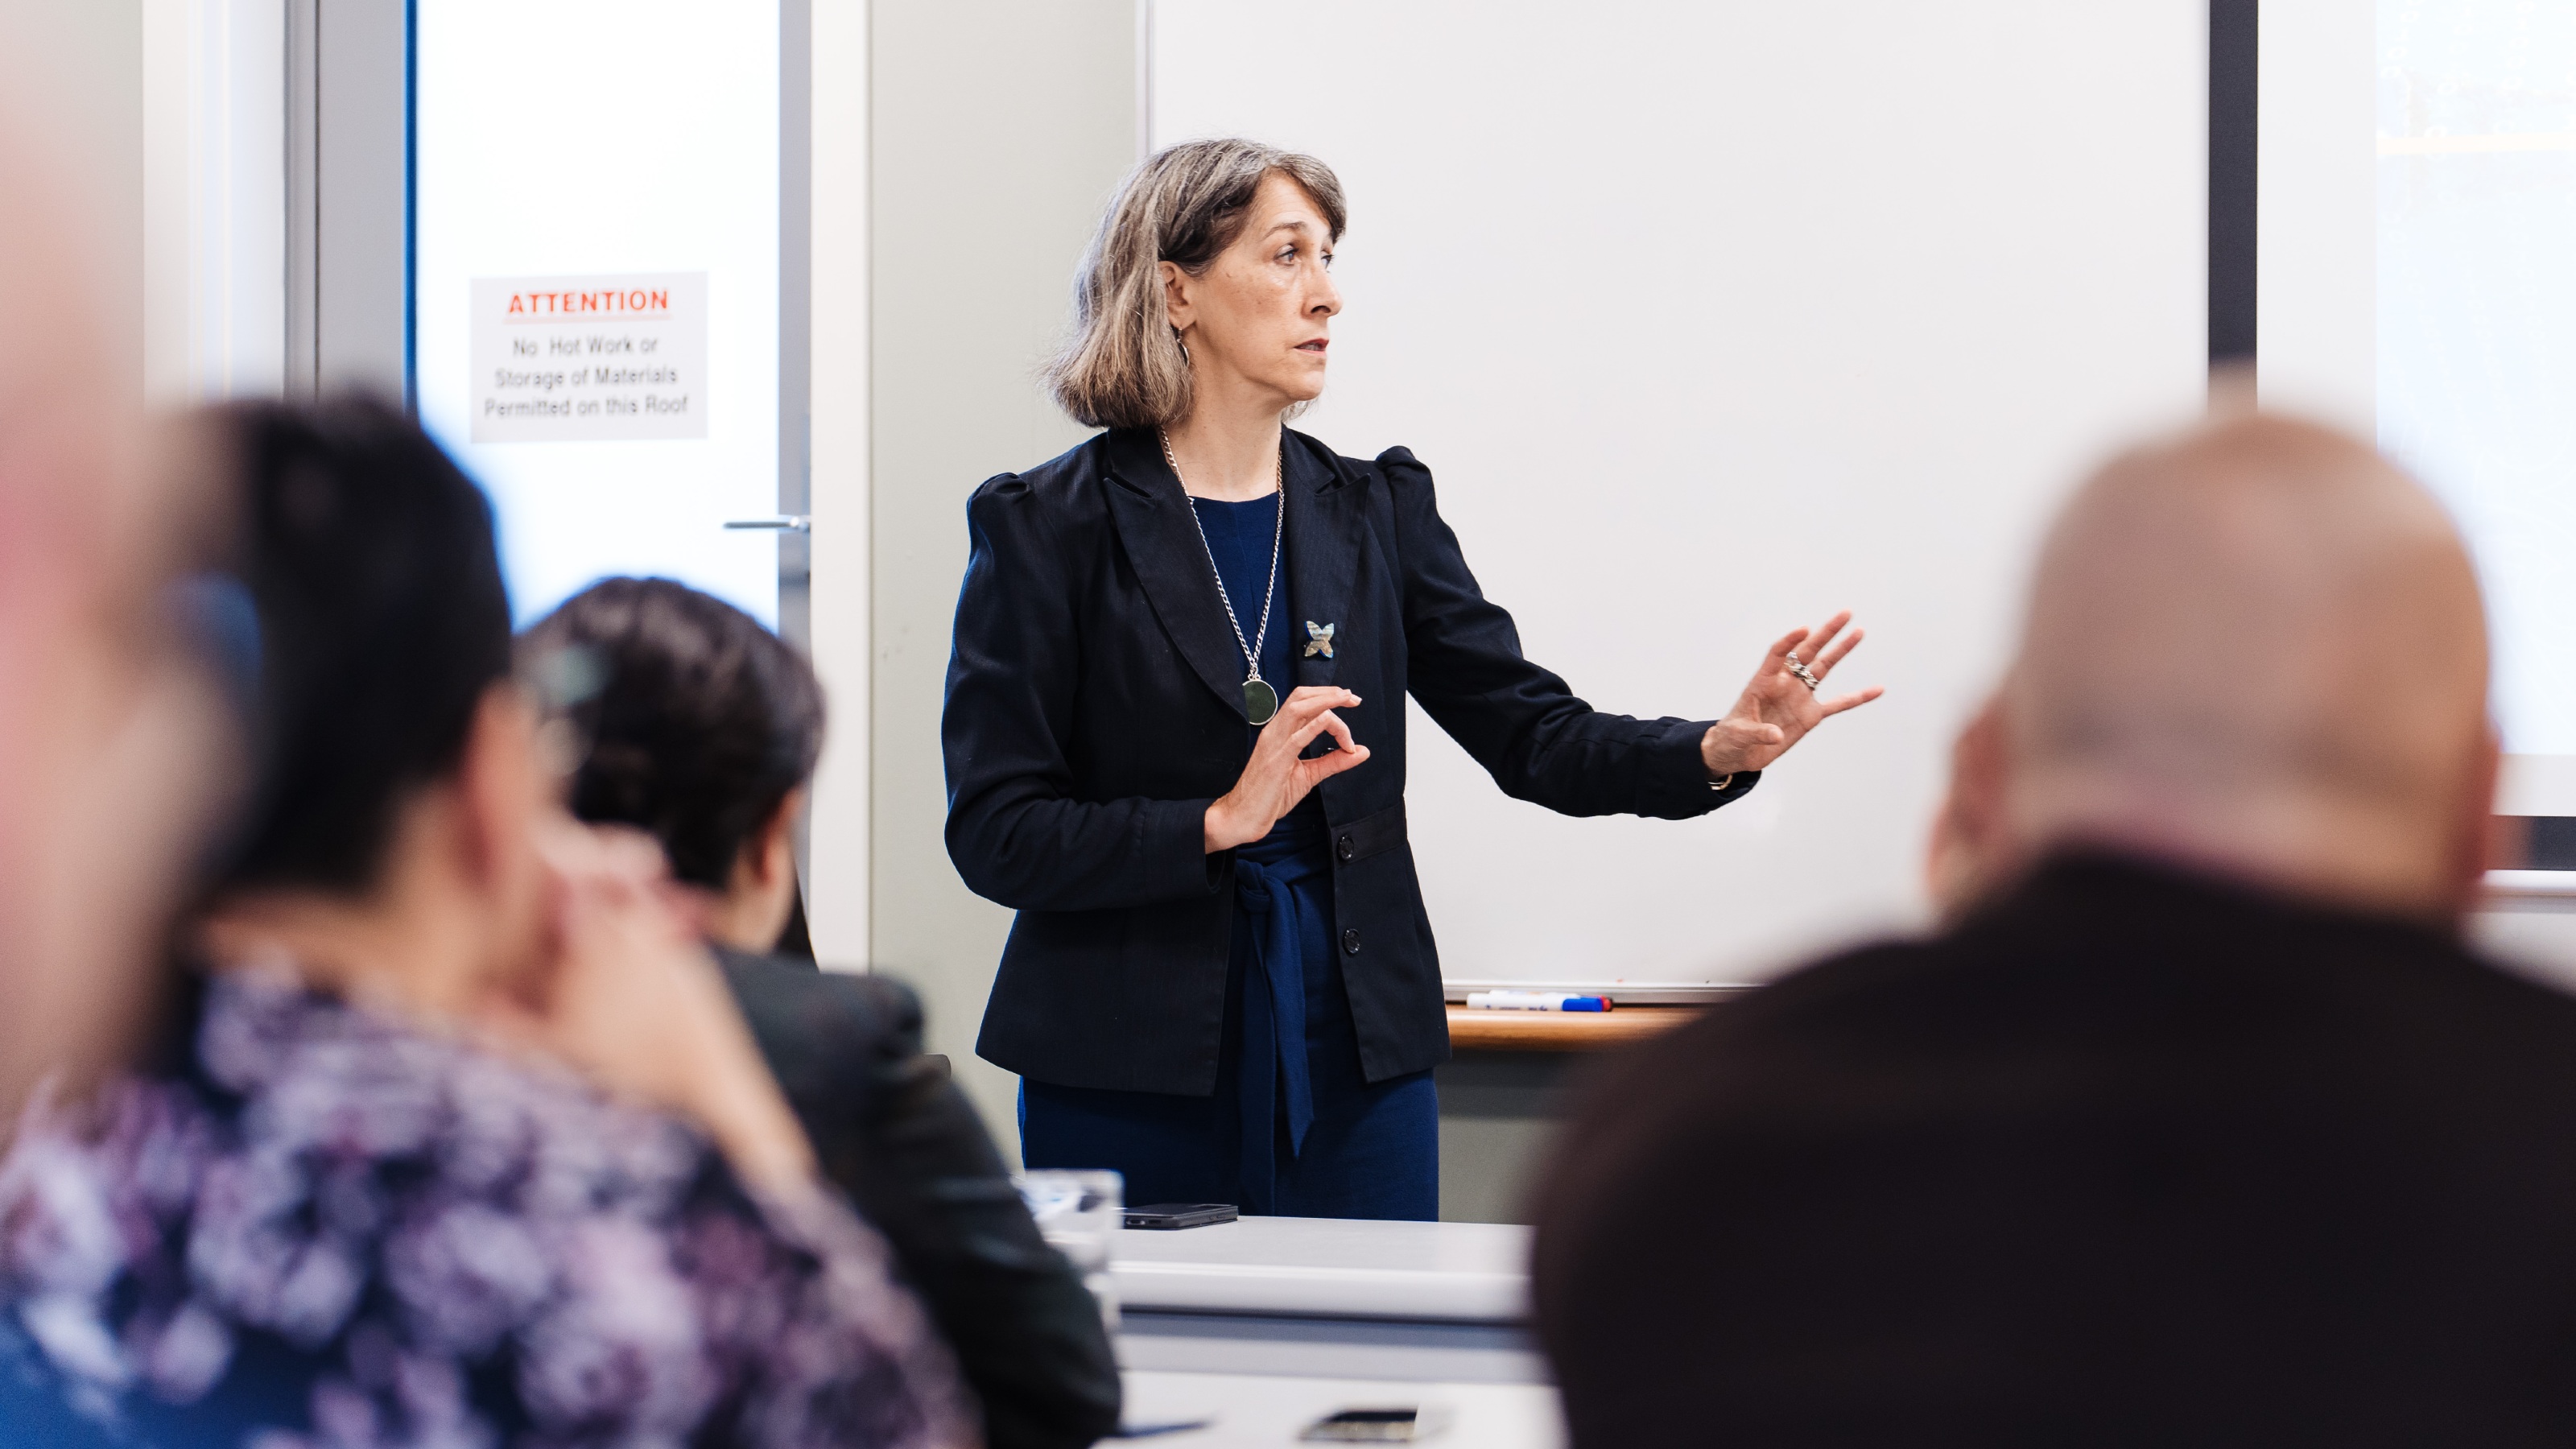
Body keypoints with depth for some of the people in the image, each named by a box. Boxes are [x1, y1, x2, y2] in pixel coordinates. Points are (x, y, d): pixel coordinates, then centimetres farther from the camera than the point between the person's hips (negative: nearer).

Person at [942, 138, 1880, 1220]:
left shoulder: (1376, 512, 10)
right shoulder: (1046, 528, -3)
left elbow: (1530, 732, 6)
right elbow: (995, 833, -8)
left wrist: (1717, 752, -12)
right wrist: (1221, 823, -20)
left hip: (1355, 1060, 4)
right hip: (1130, 1076, -4)